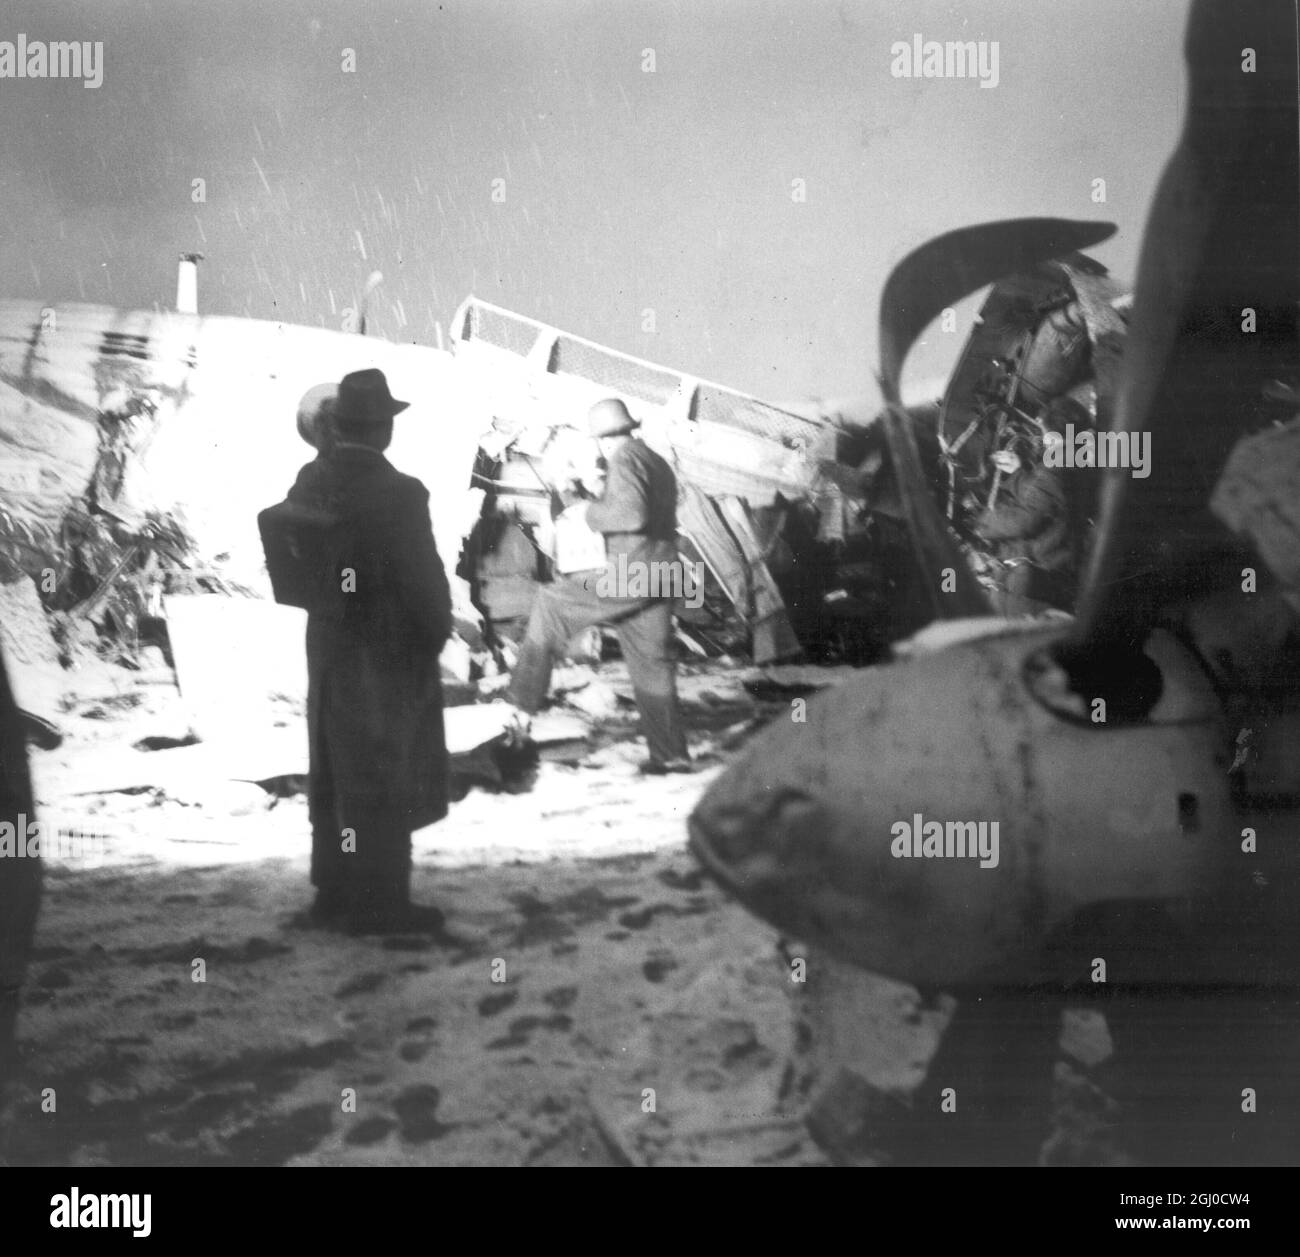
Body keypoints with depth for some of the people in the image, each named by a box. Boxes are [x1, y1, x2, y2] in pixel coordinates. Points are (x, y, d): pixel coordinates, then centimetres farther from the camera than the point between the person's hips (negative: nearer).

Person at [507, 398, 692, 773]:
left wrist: (593, 513, -9)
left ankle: (523, 704, 0)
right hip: (661, 574, 8)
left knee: (552, 602, 1)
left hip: (629, 574, -8)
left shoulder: (624, 459, -9)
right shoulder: (660, 464, 20)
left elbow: (632, 513, -25)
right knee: (651, 664, 12)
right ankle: (671, 753, 12)